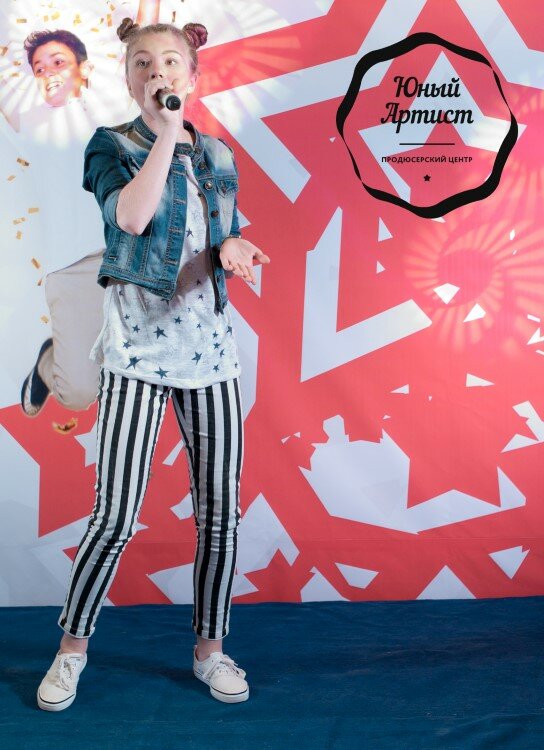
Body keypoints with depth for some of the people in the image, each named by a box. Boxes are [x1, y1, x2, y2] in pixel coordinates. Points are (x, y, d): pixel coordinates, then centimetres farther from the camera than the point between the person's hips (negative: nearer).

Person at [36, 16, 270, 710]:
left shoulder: (217, 155, 14)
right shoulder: (111, 146, 2)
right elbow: (131, 217, -17)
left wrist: (234, 250, 0)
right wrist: (165, 135, -15)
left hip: (210, 341, 4)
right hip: (137, 345, -4)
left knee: (220, 508, 6)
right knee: (116, 515, -3)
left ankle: (210, 646, 25)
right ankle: (72, 646, 20)